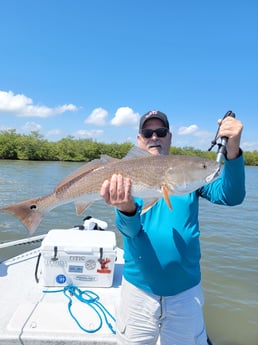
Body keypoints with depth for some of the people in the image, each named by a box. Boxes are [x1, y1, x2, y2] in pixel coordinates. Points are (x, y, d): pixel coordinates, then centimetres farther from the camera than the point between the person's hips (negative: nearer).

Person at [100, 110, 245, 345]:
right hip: (138, 289, 0)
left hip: (186, 291, 1)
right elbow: (130, 228, -19)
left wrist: (232, 151, -32)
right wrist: (127, 208, -42)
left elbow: (230, 196, -15)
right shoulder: (126, 178, -5)